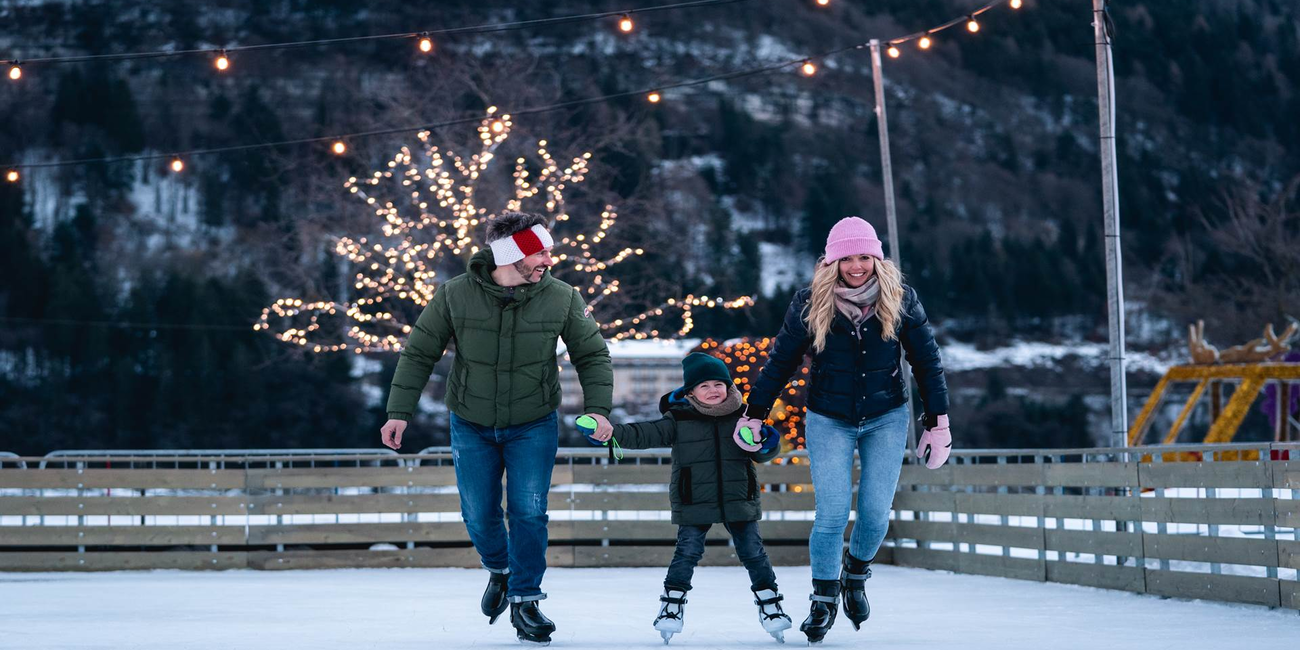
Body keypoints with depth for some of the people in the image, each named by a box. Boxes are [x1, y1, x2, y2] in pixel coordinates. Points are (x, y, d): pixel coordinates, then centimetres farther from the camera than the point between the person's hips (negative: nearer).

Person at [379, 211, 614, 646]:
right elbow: (418, 354, -5)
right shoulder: (455, 295, -14)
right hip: (471, 426, 0)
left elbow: (593, 355, -1)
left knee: (528, 513, -8)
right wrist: (399, 412, -11)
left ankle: (525, 601, 7)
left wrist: (597, 408, -15)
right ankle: (500, 571, 36)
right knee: (479, 516, 5)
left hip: (533, 426, 0)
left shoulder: (561, 298, -11)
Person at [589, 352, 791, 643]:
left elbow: (765, 453, 10)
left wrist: (761, 442, -14)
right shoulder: (679, 419, -3)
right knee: (687, 553, -4)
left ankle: (769, 602, 18)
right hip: (694, 505, -2)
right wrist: (614, 432, -24)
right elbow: (646, 434, -10)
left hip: (739, 501, 2)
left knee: (753, 552, 5)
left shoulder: (740, 416, 4)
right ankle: (672, 604, 10)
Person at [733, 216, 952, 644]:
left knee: (876, 513, -5)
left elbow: (927, 361, 0)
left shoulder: (901, 300, -8)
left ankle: (856, 574, 26)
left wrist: (938, 423, -1)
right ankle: (823, 600, 9)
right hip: (829, 421, -1)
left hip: (886, 419, 1)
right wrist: (753, 414, 2)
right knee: (832, 515, -10)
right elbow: (781, 361, 0)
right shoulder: (810, 304, -10)